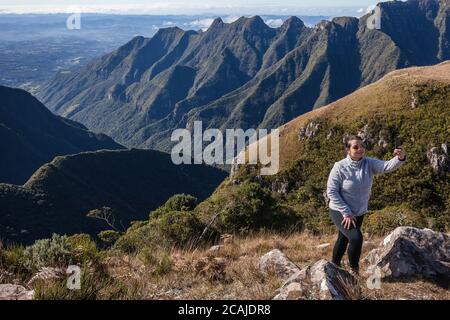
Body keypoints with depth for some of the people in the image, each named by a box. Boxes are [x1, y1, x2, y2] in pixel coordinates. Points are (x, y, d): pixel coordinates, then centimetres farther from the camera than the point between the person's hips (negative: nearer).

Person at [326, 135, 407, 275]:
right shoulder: (340, 167, -22)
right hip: (340, 212, -5)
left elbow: (387, 166, -29)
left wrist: (400, 158, -51)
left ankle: (335, 266, 46)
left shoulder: (369, 163, -12)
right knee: (356, 237, -21)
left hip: (359, 213, 5)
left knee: (344, 239, 22)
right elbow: (331, 191, -19)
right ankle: (354, 270, 2)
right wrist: (346, 213, -20)